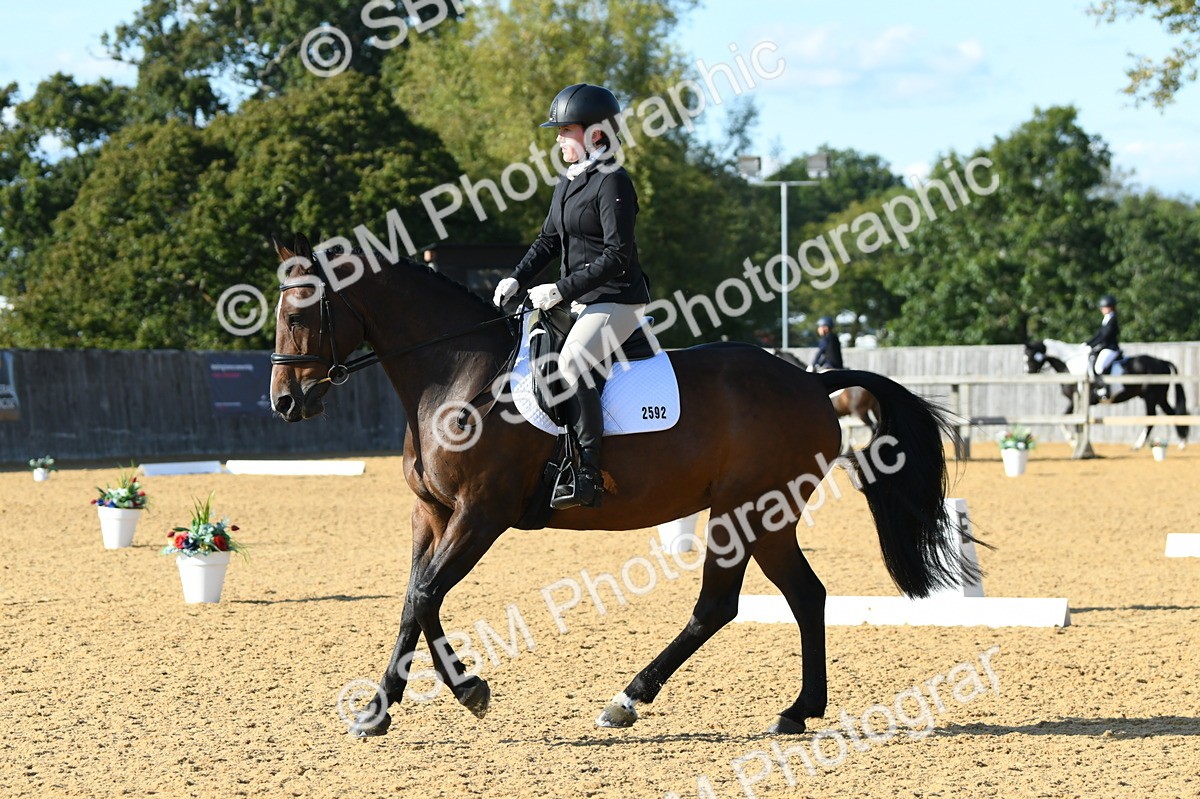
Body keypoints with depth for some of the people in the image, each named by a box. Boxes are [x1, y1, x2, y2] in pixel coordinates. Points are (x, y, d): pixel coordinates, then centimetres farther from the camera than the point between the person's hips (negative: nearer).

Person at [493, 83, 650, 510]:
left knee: (571, 364, -30)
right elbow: (548, 240, 21)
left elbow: (617, 255, -21)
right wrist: (517, 278, 4)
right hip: (578, 301, 11)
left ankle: (588, 474, -31)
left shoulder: (612, 183, -15)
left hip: (617, 302, -11)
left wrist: (562, 289, -22)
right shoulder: (568, 183, 14)